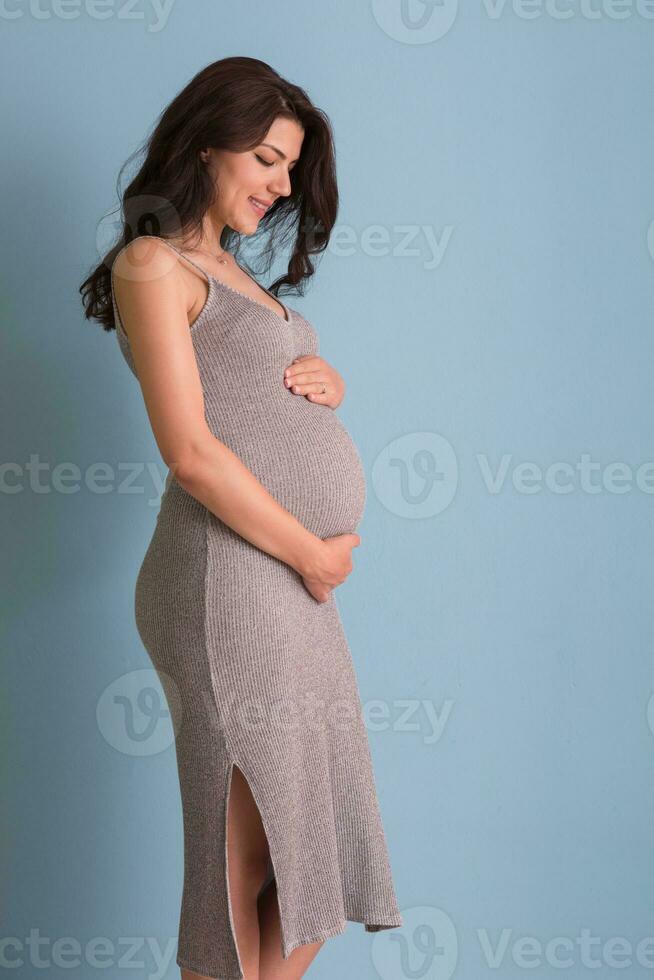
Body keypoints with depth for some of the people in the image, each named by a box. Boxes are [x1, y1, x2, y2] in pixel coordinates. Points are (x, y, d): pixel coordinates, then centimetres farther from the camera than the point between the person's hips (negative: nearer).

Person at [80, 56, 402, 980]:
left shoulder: (228, 267, 20)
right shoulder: (152, 263, -7)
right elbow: (191, 452, -16)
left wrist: (327, 384, 3)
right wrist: (314, 554, -10)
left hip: (292, 584, 9)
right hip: (236, 581, -9)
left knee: (315, 863, 14)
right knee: (249, 857, 1)